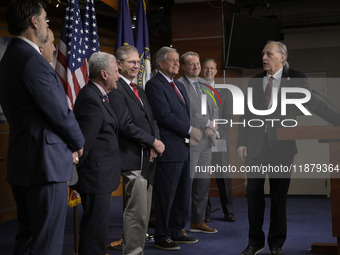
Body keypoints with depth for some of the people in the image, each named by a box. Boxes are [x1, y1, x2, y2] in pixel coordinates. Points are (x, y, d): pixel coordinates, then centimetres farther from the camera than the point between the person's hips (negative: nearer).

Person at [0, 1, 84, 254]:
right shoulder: (34, 62, -19)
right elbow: (61, 114, -16)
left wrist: (68, 145, 10)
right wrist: (79, 143, 3)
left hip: (22, 164, 10)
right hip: (45, 165, -10)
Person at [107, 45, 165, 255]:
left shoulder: (140, 92, 20)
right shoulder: (116, 90, -10)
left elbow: (152, 120, 17)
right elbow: (126, 125, -17)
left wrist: (155, 145, -2)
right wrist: (153, 142, -12)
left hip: (148, 158, 9)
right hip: (133, 159, -9)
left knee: (144, 212, 12)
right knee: (137, 212, -8)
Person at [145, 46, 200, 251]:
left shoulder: (180, 86, 19)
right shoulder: (154, 84, -9)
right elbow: (164, 115, -18)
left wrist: (192, 134, 2)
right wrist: (190, 131, -14)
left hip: (185, 148, 9)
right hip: (169, 149, -9)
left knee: (183, 194, 14)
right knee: (166, 195, 0)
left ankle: (177, 231, 26)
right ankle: (162, 237, 11)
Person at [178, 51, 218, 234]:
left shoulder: (205, 84, 16)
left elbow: (214, 108, 17)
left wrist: (213, 124, -2)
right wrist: (207, 123, -11)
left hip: (206, 140, 8)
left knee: (203, 182, 12)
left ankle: (198, 221, 22)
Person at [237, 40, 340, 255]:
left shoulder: (295, 79, 2)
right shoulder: (254, 82, 11)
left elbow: (315, 103, 0)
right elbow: (247, 114, 11)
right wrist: (242, 142, 4)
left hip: (281, 146, -2)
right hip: (256, 146, 3)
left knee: (279, 197, 4)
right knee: (254, 194, 4)